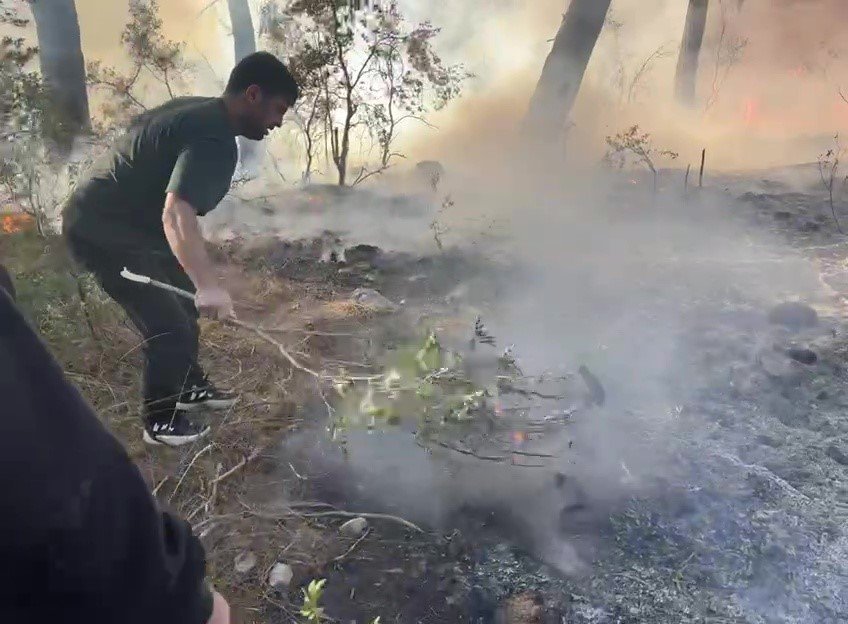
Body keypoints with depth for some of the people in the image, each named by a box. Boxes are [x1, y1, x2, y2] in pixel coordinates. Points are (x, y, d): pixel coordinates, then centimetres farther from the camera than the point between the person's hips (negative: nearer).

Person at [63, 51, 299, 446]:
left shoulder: (200, 112, 7)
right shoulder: (213, 140, -26)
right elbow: (176, 213, -41)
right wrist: (208, 285, -52)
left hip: (118, 221, 10)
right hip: (103, 233, -10)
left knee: (183, 302, 20)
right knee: (170, 326, -7)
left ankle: (189, 387, 37)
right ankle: (161, 421, 12)